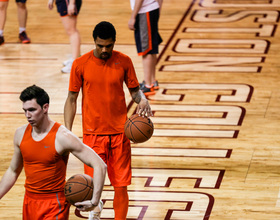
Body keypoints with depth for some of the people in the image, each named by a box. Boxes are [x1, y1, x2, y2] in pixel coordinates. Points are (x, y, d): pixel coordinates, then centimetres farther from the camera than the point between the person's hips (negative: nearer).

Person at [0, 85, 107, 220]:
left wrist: (94, 201, -24)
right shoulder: (21, 134, 1)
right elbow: (13, 171, 17)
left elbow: (100, 166, -19)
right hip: (29, 202, 6)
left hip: (55, 205, -6)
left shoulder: (62, 137, -17)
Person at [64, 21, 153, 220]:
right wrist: (67, 131, -8)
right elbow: (72, 99, 1)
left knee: (121, 186, 2)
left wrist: (142, 100, -14)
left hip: (120, 132, 1)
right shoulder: (81, 65, -5)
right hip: (93, 134, -1)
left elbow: (134, 90, 10)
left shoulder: (124, 61, 0)